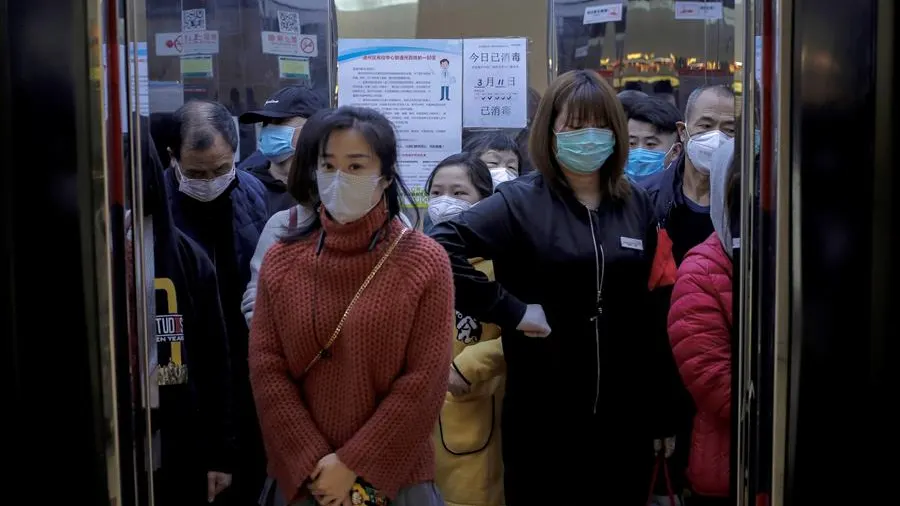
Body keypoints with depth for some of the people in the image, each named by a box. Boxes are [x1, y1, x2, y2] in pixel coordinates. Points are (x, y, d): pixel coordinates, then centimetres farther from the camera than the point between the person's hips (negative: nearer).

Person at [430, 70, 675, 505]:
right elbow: (440, 249, -20)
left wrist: (661, 407, 6)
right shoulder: (520, 202, -8)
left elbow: (656, 304, 9)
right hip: (544, 418, -4)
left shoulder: (638, 205, 6)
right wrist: (511, 310, -19)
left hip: (627, 416, 4)